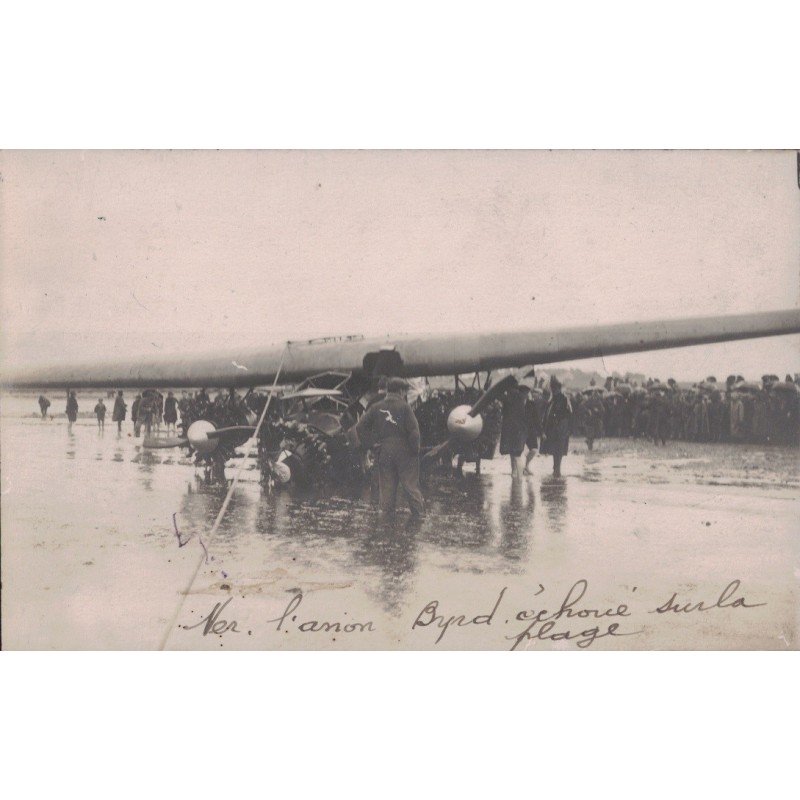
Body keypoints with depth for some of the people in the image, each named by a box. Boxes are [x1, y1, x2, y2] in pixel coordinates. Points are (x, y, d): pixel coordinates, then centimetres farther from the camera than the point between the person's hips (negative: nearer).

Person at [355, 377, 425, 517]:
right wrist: (415, 448, -2)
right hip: (404, 452, -3)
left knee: (387, 486, 11)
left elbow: (360, 426, 1)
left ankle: (387, 514, 15)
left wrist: (370, 443, 3)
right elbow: (413, 430, -14)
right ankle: (419, 514, 7)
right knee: (411, 485, 4)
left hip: (384, 452, 3)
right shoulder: (404, 406, -9)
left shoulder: (376, 407, 3)